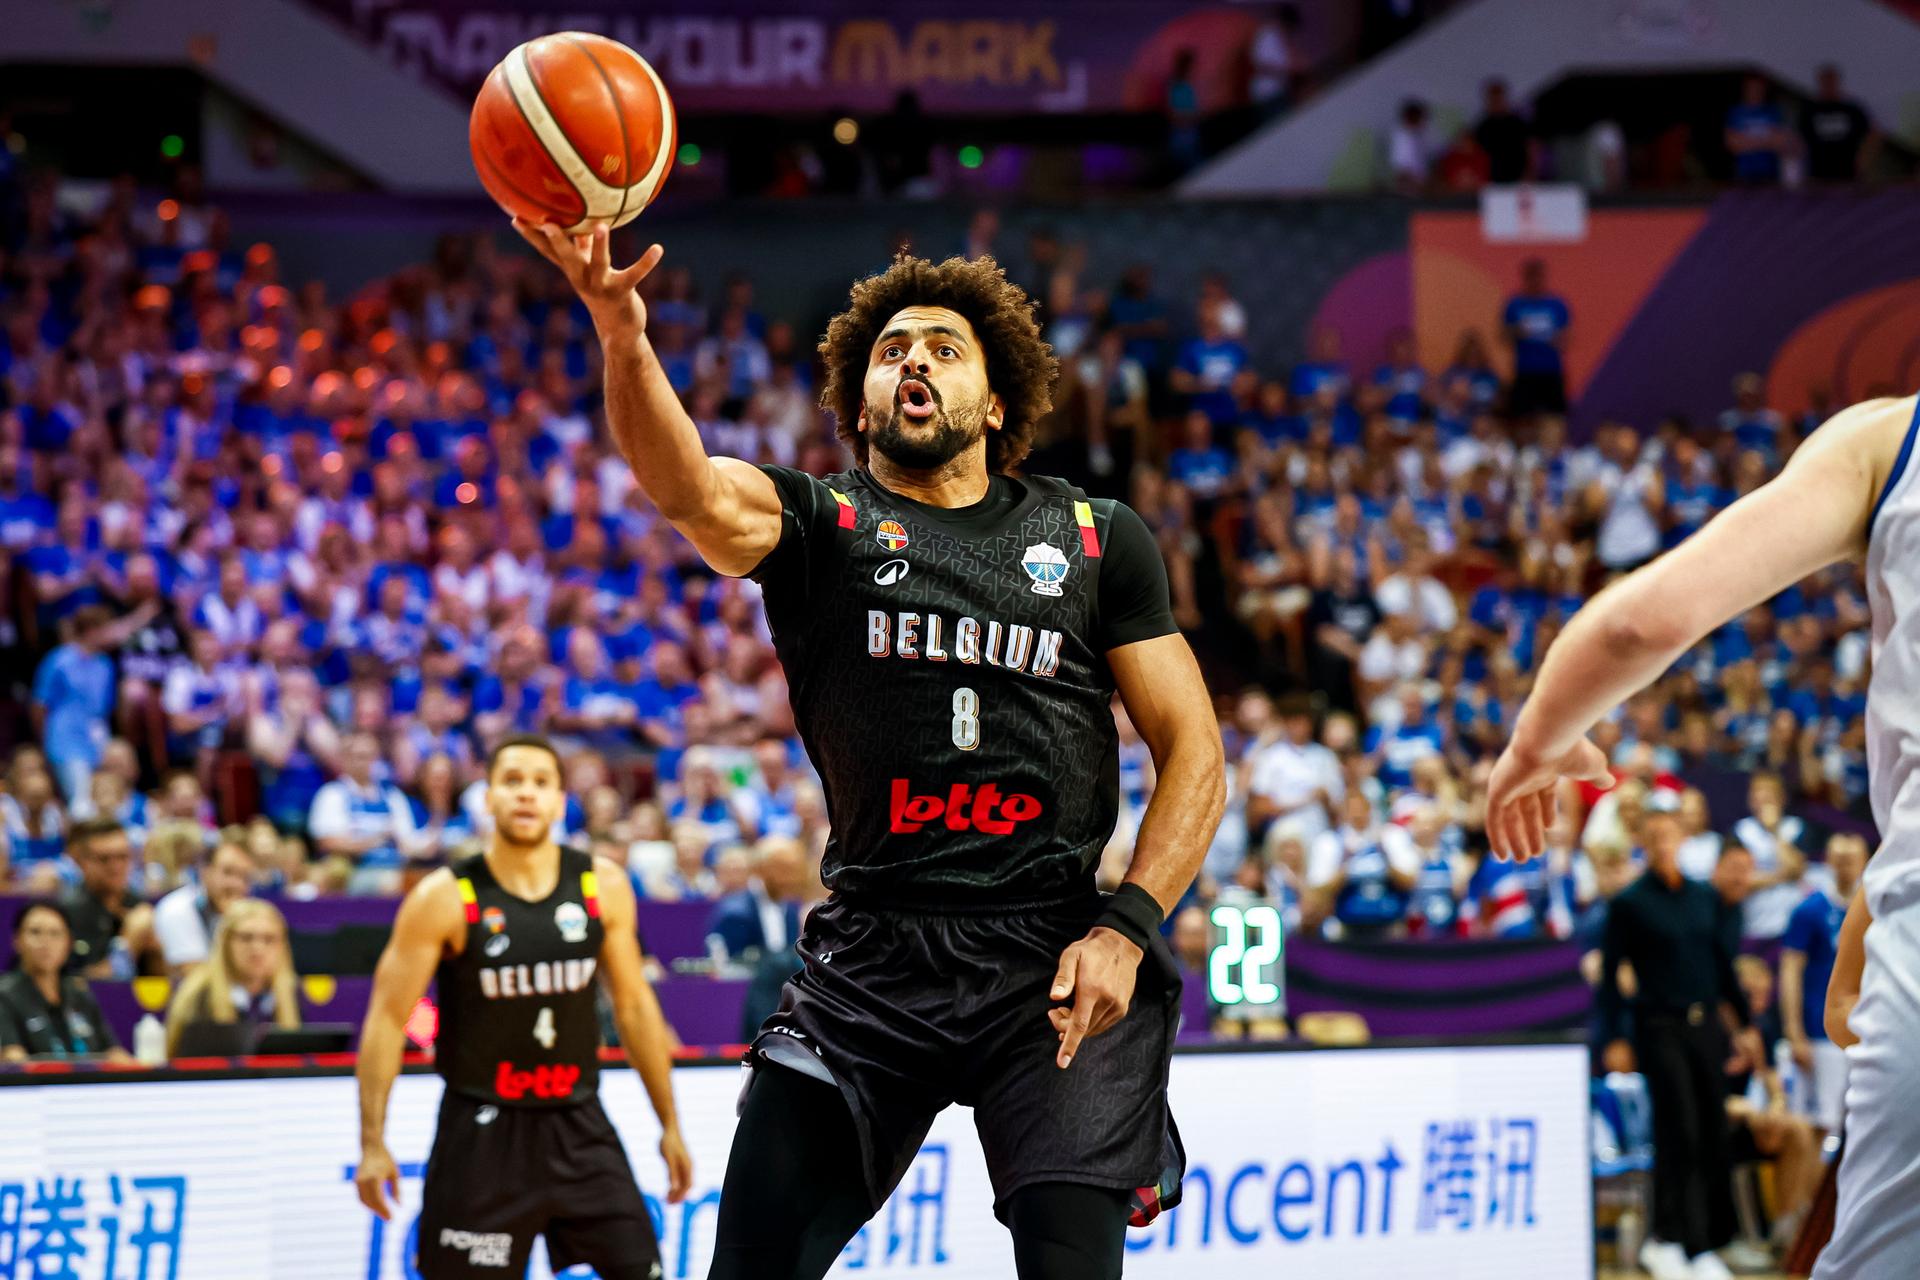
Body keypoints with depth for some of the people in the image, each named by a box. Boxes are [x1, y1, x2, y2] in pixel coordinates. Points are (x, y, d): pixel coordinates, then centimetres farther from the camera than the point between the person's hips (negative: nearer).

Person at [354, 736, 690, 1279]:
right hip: (483, 1129, -3)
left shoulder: (602, 886, 1)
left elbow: (633, 1004, 10)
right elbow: (388, 1017, -8)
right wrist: (373, 1143, -12)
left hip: (579, 1124, 3)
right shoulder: (444, 898, -10)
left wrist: (669, 1125, 11)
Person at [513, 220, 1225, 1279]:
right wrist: (624, 338, -36)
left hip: (1053, 961, 0)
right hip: (871, 961, 0)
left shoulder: (1098, 541, 12)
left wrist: (1127, 926, -7)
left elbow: (1192, 751, 9)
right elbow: (690, 487, -16)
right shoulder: (821, 526, 7)